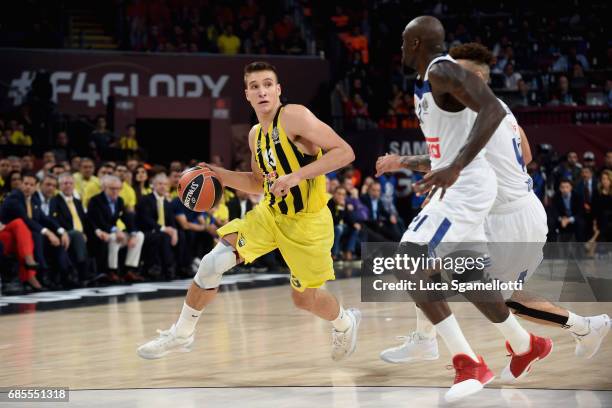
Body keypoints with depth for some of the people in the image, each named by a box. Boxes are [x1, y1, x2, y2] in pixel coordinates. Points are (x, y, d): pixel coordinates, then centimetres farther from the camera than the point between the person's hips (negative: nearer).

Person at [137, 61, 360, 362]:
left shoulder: (293, 116, -20)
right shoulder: (256, 134, 4)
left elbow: (345, 152, -26)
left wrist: (296, 176, -34)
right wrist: (219, 175, 2)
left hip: (307, 222, -6)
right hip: (270, 213, 6)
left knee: (304, 299, 9)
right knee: (212, 263, -9)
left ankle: (345, 322, 43)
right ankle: (181, 335, 7)